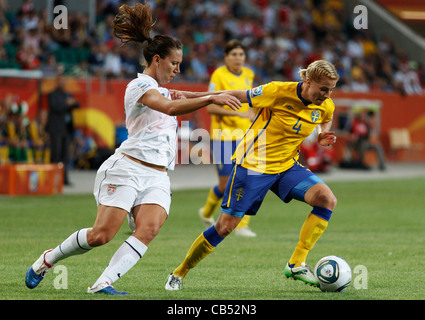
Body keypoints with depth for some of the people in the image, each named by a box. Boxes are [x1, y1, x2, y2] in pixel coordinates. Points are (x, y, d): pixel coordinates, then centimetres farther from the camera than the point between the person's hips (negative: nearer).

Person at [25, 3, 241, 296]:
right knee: (101, 235, -12)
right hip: (128, 169, -8)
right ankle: (47, 260, 10)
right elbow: (170, 108, -24)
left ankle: (103, 283, -23)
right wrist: (211, 98, -29)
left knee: (149, 229, -20)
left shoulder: (162, 91, 22)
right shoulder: (140, 86, -7)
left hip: (157, 177, 8)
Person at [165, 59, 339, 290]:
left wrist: (323, 136, -2)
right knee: (225, 226, -6)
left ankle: (296, 265, -13)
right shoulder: (279, 92, -22)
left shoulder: (326, 106, -5)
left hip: (286, 166, 5)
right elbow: (235, 96, -13)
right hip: (252, 165, -5)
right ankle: (179, 273, 13)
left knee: (327, 199, -18)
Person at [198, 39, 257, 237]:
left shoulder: (248, 75, 8)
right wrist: (238, 113, -23)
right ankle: (207, 213, 29)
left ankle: (243, 225, -1)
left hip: (245, 135, 5)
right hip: (223, 136, -5)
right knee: (226, 184, -1)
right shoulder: (219, 76, -10)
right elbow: (210, 107, -17)